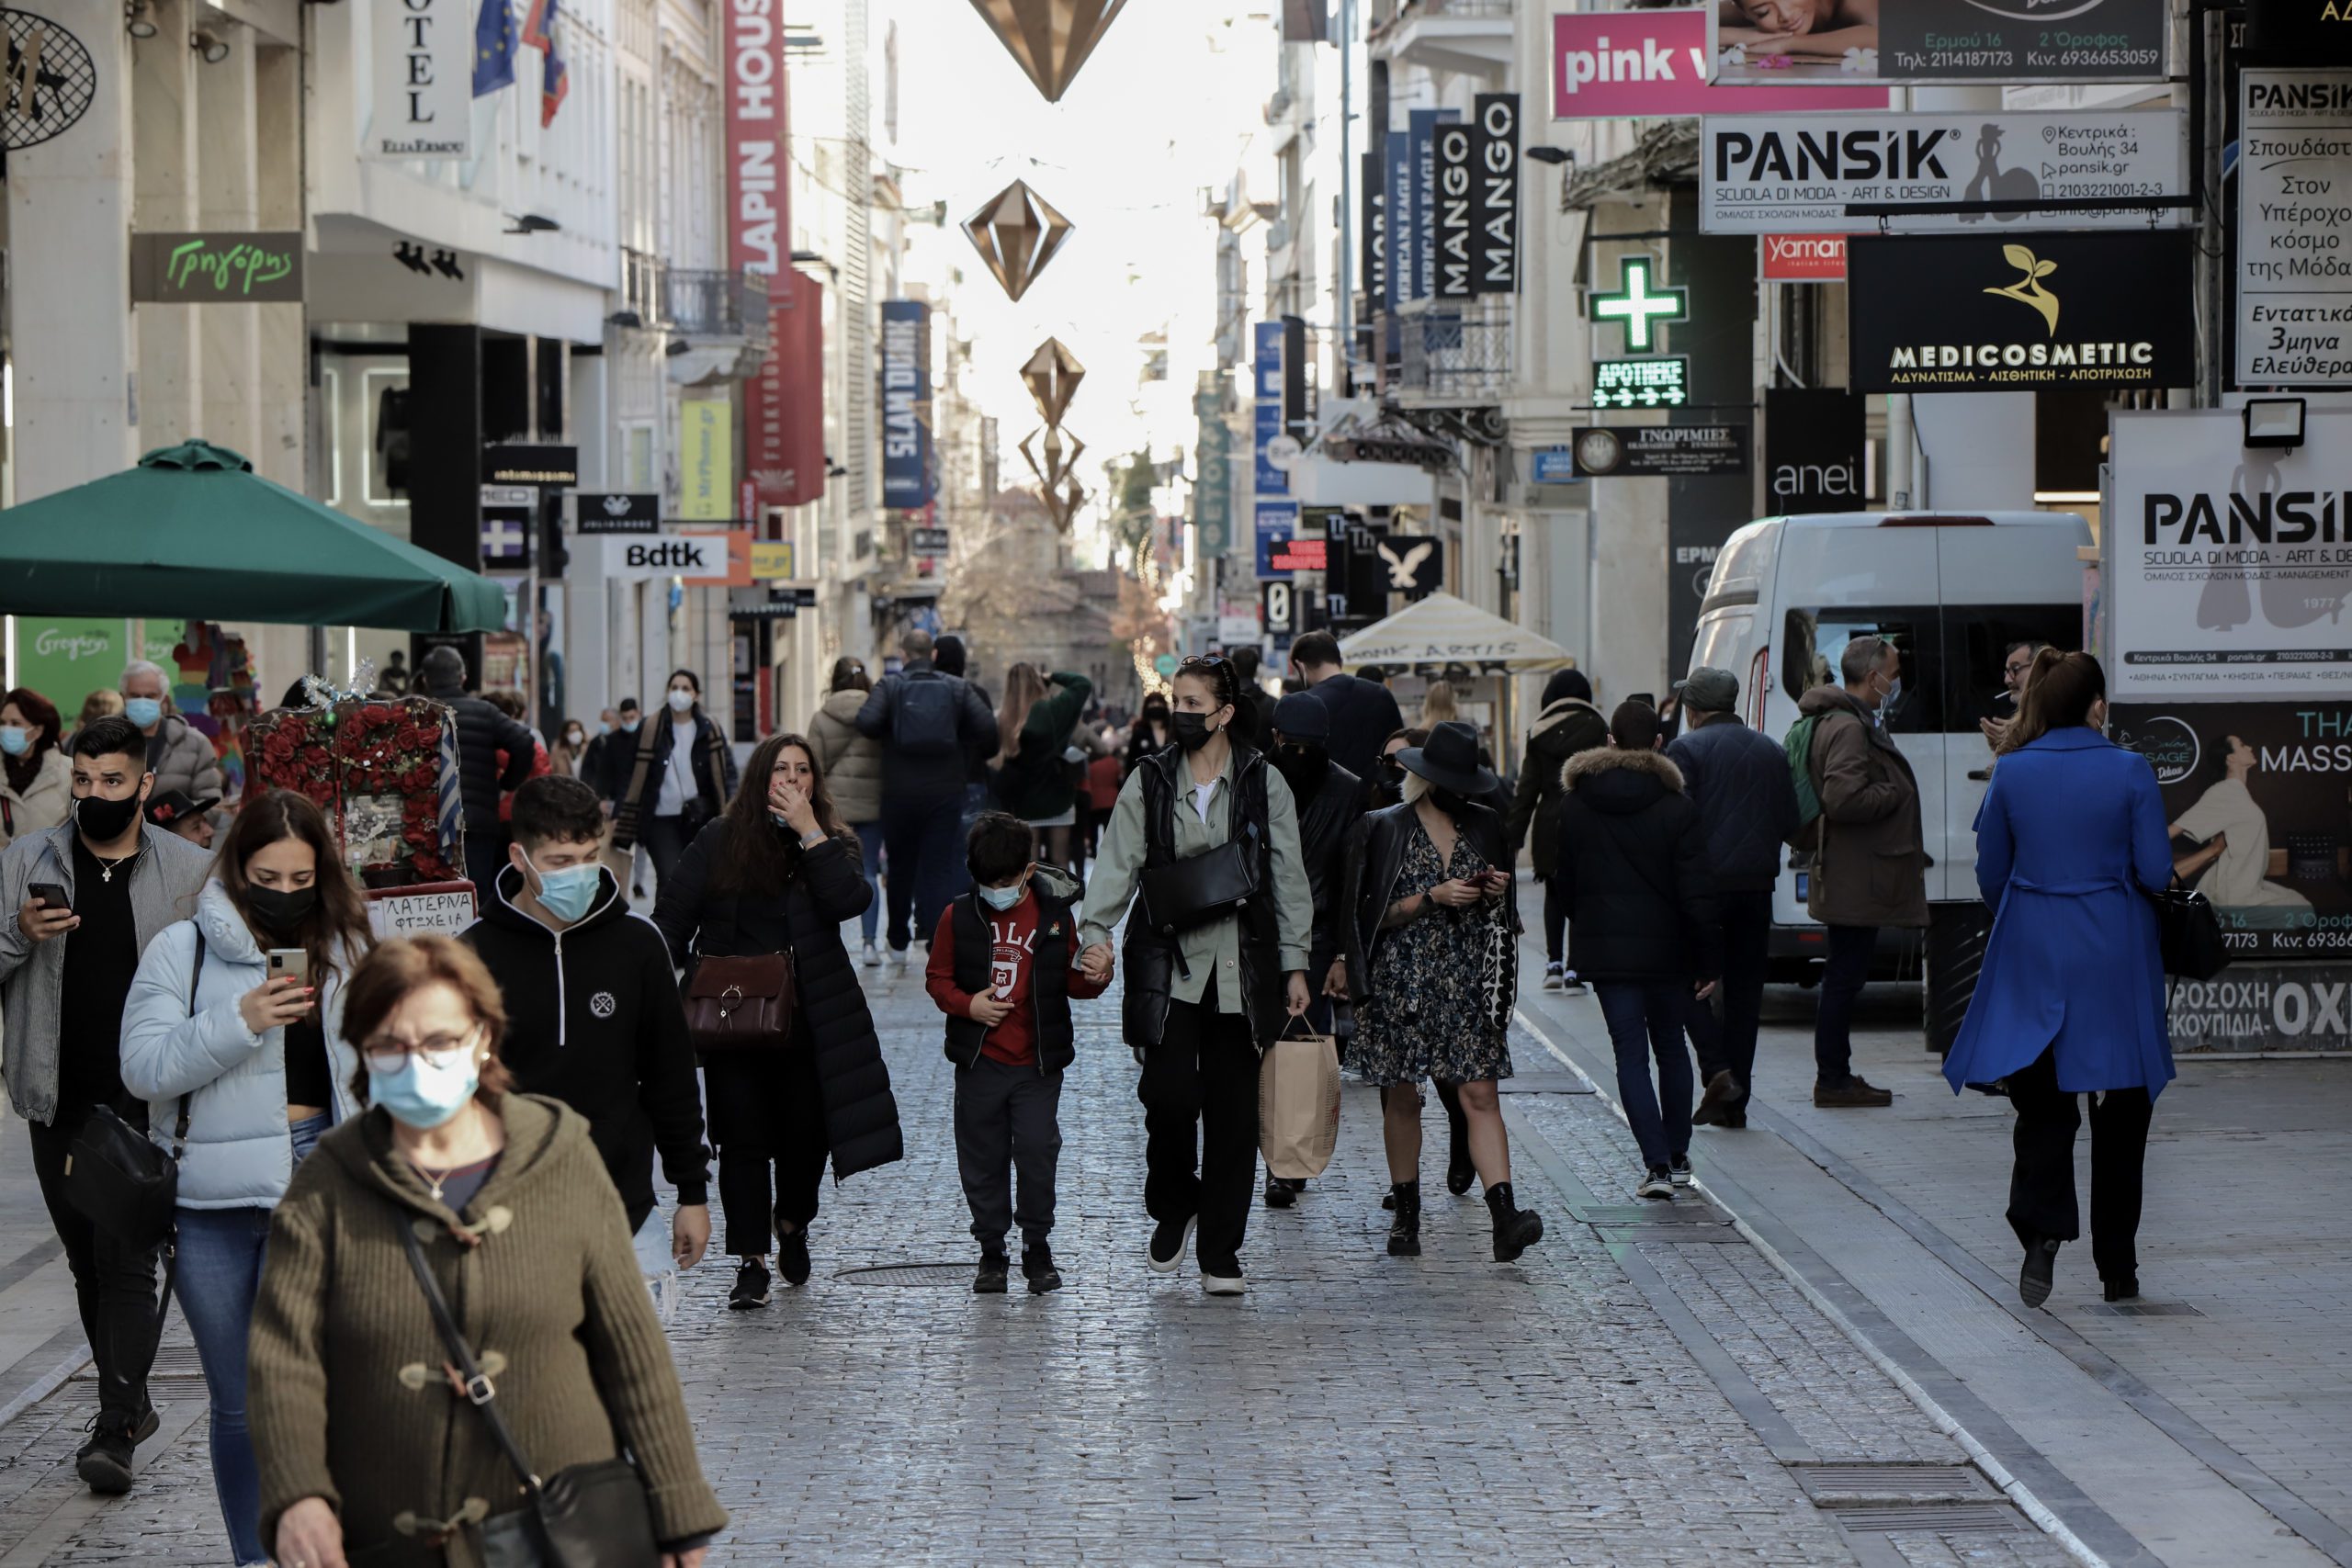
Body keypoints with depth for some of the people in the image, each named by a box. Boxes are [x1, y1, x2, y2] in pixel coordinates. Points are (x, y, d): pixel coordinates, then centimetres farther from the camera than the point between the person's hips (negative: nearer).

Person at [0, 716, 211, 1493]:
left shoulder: (189, 871, 1)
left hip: (146, 1103, -3)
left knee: (126, 1261, -11)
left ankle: (115, 1432, -13)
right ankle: (131, 1404, 28)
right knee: (88, 1265, 13)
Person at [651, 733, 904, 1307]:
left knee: (807, 1130, 5)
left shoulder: (834, 843, 4)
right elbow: (673, 916, 4)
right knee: (743, 1139, 0)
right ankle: (752, 1260, 8)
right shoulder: (718, 841, 3)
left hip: (808, 1017, 1)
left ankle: (792, 1222, 35)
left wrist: (809, 831, -16)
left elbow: (849, 900, -16)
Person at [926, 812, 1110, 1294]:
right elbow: (937, 978, 5)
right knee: (983, 1160, 7)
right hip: (979, 1063, 1)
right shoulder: (958, 916, -1)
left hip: (1038, 1064, -1)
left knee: (1037, 1155, -4)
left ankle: (1038, 1247, 12)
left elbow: (1073, 982, 6)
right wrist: (967, 1004, -13)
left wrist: (1093, 978, -17)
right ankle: (991, 1252, 19)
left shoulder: (1055, 915, -1)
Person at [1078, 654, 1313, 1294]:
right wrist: (1097, 931, -17)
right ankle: (1173, 1206, 14)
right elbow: (1119, 864, -1)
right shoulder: (1149, 782, 5)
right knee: (1170, 1092, -14)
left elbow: (1289, 880, 7)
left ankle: (1221, 1253, 12)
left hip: (1242, 970, 0)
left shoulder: (1264, 785, 5)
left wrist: (1295, 964, 4)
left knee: (1232, 1110, 2)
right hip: (1168, 965, 0)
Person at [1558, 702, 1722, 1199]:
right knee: (1670, 1045, 17)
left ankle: (1657, 1163, -10)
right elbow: (1696, 894, -9)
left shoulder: (1574, 806, -1)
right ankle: (1677, 1156, 23)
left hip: (1603, 949, 0)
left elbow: (1564, 883, 7)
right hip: (1666, 949, 0)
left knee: (1630, 1054, 0)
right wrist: (1709, 961, -4)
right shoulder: (1677, 808, -8)